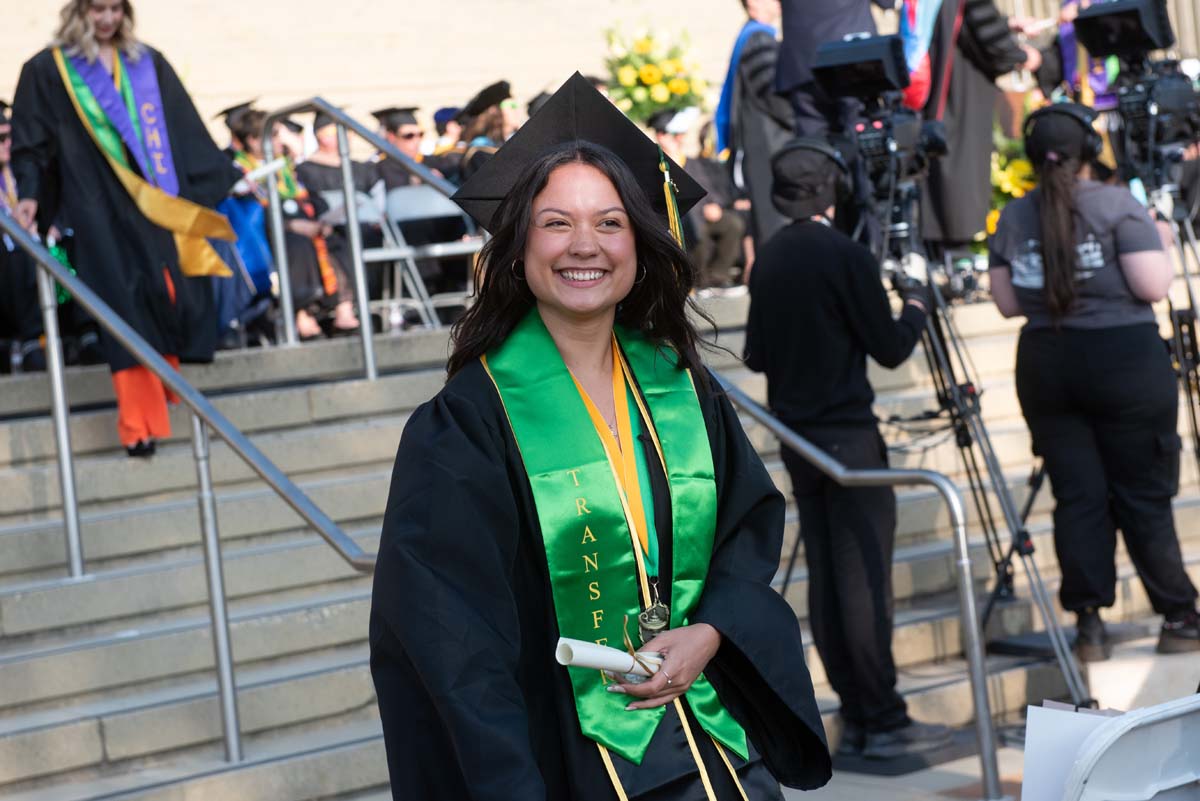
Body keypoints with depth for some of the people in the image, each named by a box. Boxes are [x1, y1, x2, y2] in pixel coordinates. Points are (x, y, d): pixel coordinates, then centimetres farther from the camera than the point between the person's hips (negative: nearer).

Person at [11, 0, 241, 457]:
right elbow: (32, 141, 1)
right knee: (126, 307, -10)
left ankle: (153, 407, 11)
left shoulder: (148, 64, 13)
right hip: (99, 208, -4)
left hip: (155, 203, 4)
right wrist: (29, 193, -13)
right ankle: (139, 424, -10)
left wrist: (228, 175, 15)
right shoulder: (47, 70, 3)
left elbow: (186, 129, 17)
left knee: (171, 296, -3)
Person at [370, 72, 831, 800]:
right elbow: (454, 639, -14)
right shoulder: (470, 421, -11)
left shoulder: (680, 385, 4)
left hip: (724, 740, 5)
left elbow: (754, 522, 10)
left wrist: (711, 632, -9)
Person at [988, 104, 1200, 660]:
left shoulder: (1012, 218, 5)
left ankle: (1089, 626, 5)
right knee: (1143, 497, 3)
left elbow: (1008, 303, 9)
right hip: (1125, 361, -3)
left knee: (1077, 497, 7)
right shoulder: (1117, 205, -7)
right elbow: (1153, 286, -11)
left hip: (1045, 366, 4)